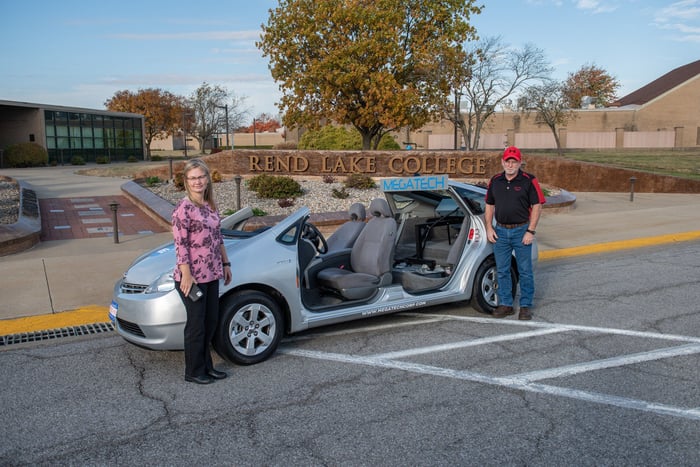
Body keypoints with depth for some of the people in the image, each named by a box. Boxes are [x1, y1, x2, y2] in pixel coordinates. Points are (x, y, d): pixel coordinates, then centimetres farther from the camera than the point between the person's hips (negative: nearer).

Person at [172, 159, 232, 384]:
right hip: (192, 276, -8)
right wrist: (186, 275, -20)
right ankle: (193, 372, 20)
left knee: (211, 322, 16)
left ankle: (206, 366, 31)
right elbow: (180, 245, -17)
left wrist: (225, 264, 16)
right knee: (196, 324, 3)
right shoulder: (183, 208, -15)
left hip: (211, 274, 8)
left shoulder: (210, 205, 9)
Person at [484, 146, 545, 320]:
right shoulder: (495, 181, 7)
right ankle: (505, 304, 20)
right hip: (500, 231, 4)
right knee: (502, 271, 9)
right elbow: (489, 206, 13)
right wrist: (489, 227, 3)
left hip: (521, 231, -4)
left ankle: (526, 306, 14)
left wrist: (531, 231, -13)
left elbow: (537, 206, -7)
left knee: (525, 271, 3)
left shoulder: (529, 181, -6)